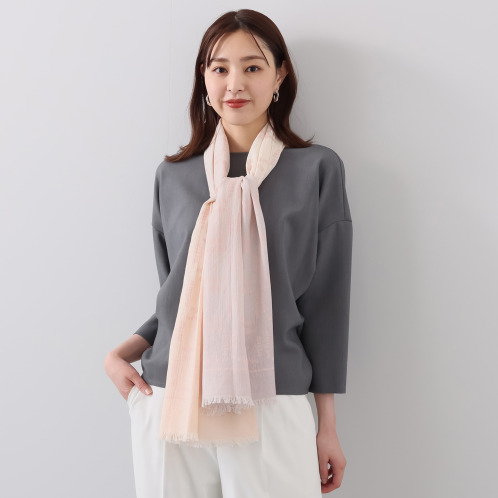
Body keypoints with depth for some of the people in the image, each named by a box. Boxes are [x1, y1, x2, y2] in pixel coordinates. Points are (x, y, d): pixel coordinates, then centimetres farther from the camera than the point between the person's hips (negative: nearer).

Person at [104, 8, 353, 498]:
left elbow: (326, 301, 1)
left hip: (272, 407, -2)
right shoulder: (173, 176, 7)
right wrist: (122, 352, -2)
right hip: (168, 400, 2)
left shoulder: (317, 168, 0)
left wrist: (328, 425, 2)